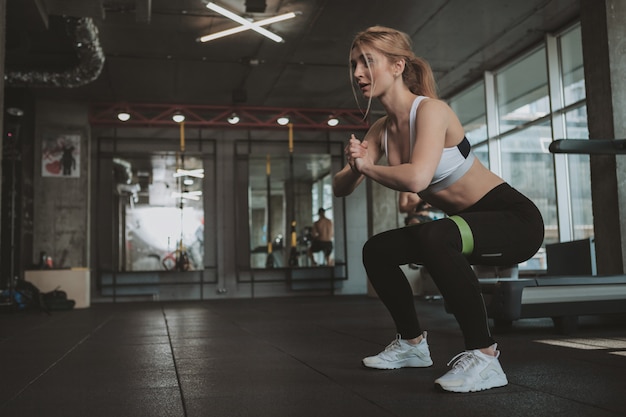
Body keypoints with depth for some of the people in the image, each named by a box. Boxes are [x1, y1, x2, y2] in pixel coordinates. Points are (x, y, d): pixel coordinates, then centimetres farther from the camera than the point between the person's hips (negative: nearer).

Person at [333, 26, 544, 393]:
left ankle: (484, 356, -23)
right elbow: (341, 188, 2)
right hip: (471, 224, 8)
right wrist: (354, 167, -21)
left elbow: (416, 178, -38)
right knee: (376, 251, 7)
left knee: (433, 236, -37)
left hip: (515, 218, -8)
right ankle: (413, 343, 24)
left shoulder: (430, 110, -22)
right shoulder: (382, 130, 2)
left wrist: (367, 166, -20)